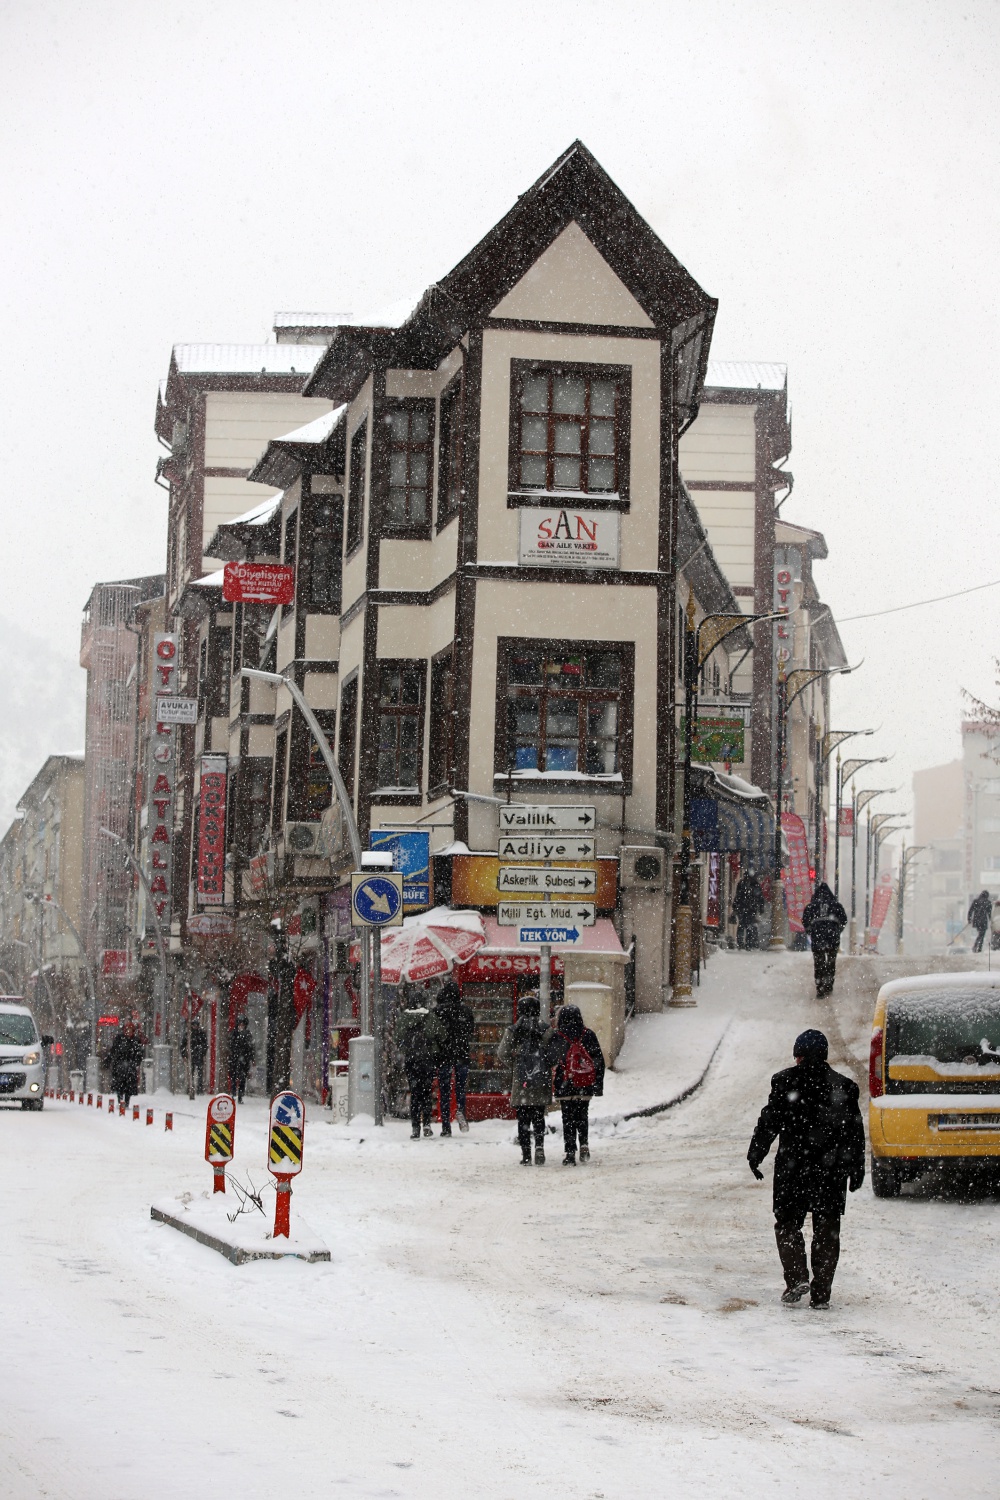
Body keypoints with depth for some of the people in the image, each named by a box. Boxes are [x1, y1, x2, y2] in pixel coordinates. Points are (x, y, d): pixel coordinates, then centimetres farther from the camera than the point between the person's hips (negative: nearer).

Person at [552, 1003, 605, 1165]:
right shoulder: (588, 1035, 1)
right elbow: (599, 1060, 4)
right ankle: (584, 1144, 5)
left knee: (568, 1118, 4)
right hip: (586, 1085, 2)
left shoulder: (556, 1037, -6)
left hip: (565, 1085, -2)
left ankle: (570, 1153, 0)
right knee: (582, 1115, 20)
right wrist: (599, 1084, 11)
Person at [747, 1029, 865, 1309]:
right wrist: (856, 1169, 15)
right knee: (827, 1230, 7)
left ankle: (796, 1278, -10)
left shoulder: (786, 1082, -2)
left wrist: (755, 1156, 4)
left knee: (787, 1223, 8)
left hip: (793, 1168, -2)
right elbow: (855, 1133, 8)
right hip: (832, 1170, 2)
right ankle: (821, 1293, 5)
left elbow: (768, 1123, -4)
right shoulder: (844, 1087, 6)